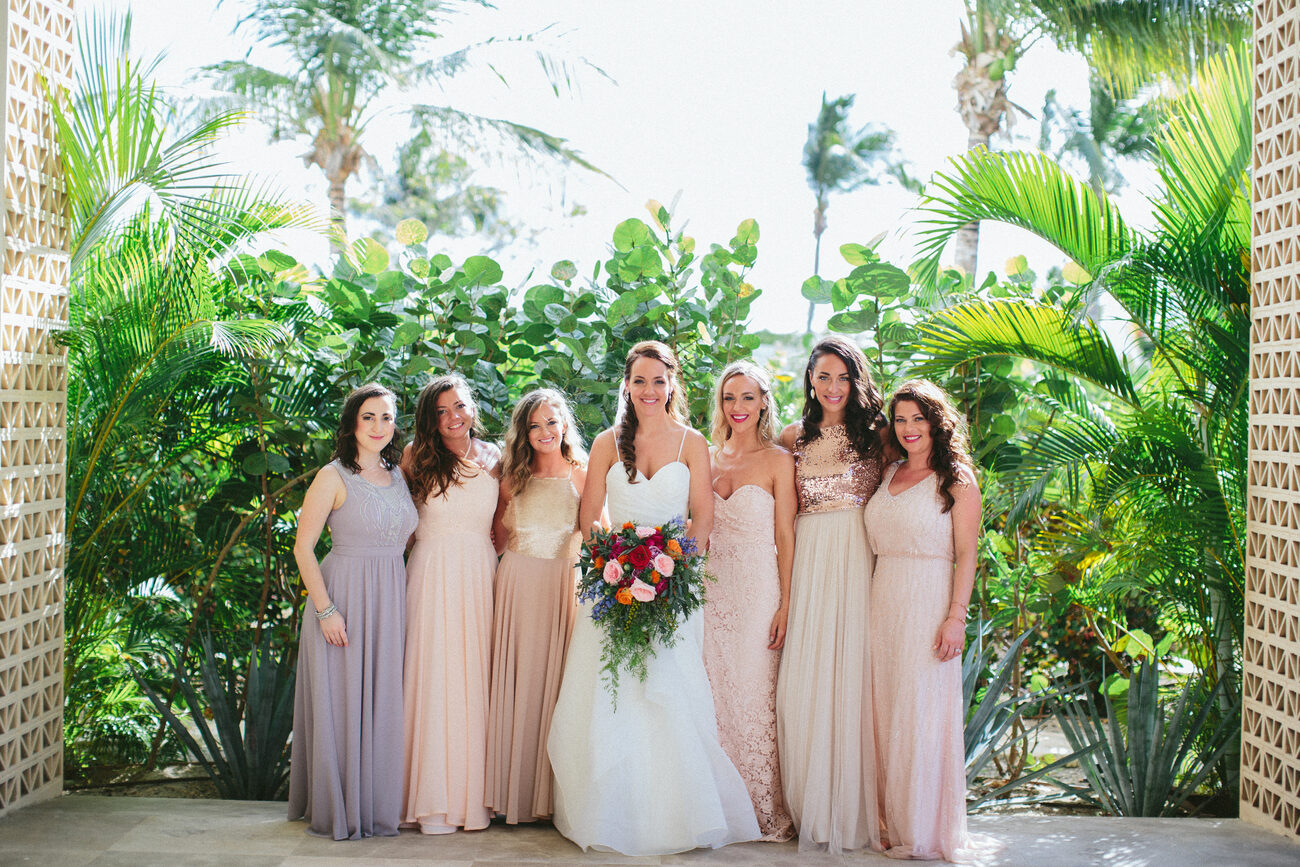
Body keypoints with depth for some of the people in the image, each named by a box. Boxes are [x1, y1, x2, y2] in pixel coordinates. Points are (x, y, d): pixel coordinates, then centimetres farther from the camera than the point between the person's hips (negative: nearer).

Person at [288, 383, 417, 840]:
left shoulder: (398, 475, 11)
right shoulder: (333, 477, -6)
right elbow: (303, 548, -8)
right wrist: (326, 609, -15)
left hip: (390, 602, 5)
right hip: (343, 597, -5)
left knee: (382, 704, 9)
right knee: (340, 703, 1)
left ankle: (377, 806, 21)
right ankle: (339, 808, 13)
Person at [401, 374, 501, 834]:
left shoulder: (493, 458, 9)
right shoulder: (418, 457, 2)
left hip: (481, 575, 2)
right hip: (432, 575, -2)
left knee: (476, 680, 3)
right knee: (435, 678, -3)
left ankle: (473, 792, 12)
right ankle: (434, 799, 4)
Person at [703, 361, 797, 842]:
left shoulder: (777, 460, -1)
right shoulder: (708, 458, 12)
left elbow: (785, 536, -4)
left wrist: (785, 604, -10)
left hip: (759, 587, -4)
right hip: (712, 585, 4)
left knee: (755, 692, -4)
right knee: (716, 691, 3)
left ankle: (766, 812, 7)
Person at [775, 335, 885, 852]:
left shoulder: (875, 434, 6)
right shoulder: (794, 438, 12)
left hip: (861, 560, -2)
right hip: (808, 562, 2)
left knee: (853, 672, -4)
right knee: (805, 678, -1)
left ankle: (853, 809, 6)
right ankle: (810, 808, 9)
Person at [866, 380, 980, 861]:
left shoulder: (957, 479, -2)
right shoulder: (889, 474, 14)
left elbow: (966, 554, -7)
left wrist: (957, 617, -14)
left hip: (929, 602, -5)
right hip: (883, 602, 5)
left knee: (923, 711, -1)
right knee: (886, 712, 6)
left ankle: (926, 831, 9)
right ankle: (893, 822, 16)